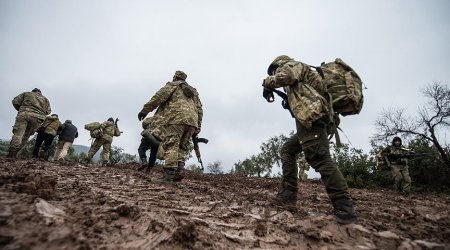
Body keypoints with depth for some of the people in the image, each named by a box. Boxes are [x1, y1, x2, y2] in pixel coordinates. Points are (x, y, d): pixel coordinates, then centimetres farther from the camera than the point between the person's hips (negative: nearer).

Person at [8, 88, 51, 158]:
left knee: (18, 134, -9)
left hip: (24, 115, -2)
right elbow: (48, 111, 16)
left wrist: (21, 110, 27)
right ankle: (14, 154, 0)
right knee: (26, 136, 9)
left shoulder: (27, 94, 22)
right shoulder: (45, 99, 26)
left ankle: (11, 154, -23)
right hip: (37, 118, 2)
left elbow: (15, 102, 13)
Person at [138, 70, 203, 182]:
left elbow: (157, 98, 5)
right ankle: (178, 171, -7)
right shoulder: (193, 91, 31)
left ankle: (169, 173, -20)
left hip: (176, 118, -5)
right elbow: (199, 109, 23)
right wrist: (198, 126, 21)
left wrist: (145, 110, 10)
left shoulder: (172, 85, 16)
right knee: (182, 147, 7)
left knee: (171, 145, -10)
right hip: (192, 120, 6)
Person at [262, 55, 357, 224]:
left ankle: (345, 209, -18)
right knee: (288, 149, 14)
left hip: (312, 117, -11)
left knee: (319, 158, -17)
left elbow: (284, 75, -13)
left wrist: (268, 84, 2)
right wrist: (290, 104, 23)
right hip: (309, 120, 11)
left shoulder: (294, 65, 10)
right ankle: (288, 194, 10)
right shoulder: (297, 80, 37)